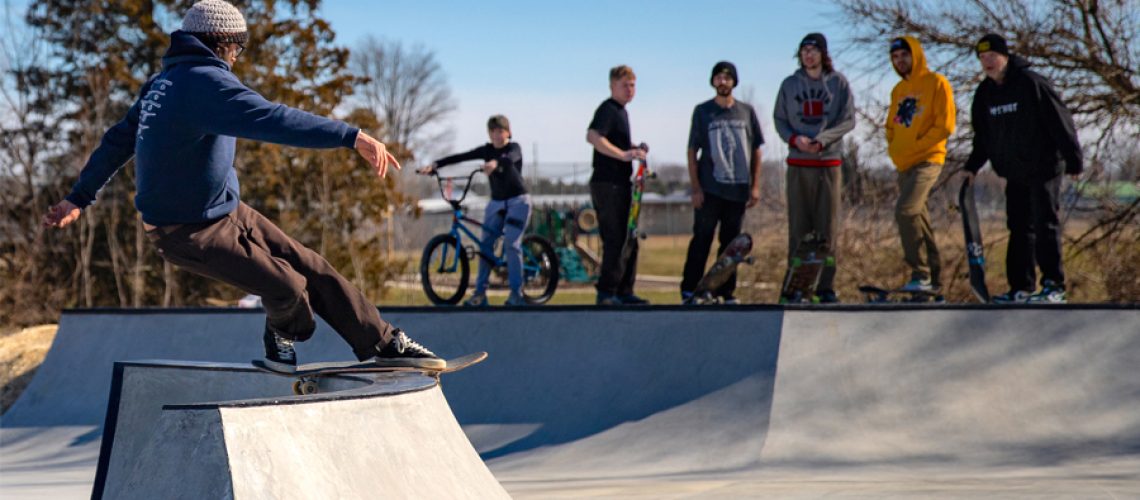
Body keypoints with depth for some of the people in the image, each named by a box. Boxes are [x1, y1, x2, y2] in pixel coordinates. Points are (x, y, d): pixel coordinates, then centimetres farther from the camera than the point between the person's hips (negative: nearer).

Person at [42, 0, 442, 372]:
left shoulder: (162, 82, 9)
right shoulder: (206, 82, -23)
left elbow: (118, 141, 17)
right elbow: (274, 120, -38)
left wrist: (79, 198, 27)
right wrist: (352, 137, -44)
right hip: (191, 234, -10)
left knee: (312, 268, 4)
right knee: (289, 287, -12)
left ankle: (385, 344, 7)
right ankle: (284, 338, 22)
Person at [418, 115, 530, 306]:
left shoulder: (514, 148, -8)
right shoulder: (487, 150, 3)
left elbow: (510, 158, -32)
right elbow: (460, 157, -7)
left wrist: (495, 162, -55)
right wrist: (434, 165, -20)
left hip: (517, 201, -5)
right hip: (496, 202, 5)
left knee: (511, 244, -15)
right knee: (485, 244, -4)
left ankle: (516, 293, -10)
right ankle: (480, 292, 0)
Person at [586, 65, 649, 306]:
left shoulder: (621, 111, 20)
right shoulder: (608, 109, -11)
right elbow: (593, 136, -28)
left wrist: (633, 151, 14)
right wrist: (624, 154, -29)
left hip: (620, 184, 10)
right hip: (607, 184, -10)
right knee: (615, 240, -10)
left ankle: (624, 292, 17)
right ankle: (606, 293, -6)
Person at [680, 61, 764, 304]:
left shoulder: (746, 111, 10)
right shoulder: (702, 111, 3)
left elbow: (755, 151, 13)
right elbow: (692, 152, 2)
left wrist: (755, 186, 6)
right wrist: (696, 188, -5)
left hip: (738, 190, 3)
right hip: (710, 190, -3)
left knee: (731, 243, 6)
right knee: (701, 241, -4)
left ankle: (726, 292, 12)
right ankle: (689, 290, -1)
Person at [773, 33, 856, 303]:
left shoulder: (838, 82, 6)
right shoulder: (790, 84, 11)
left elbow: (848, 120, 1)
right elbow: (779, 120, 11)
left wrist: (822, 139, -13)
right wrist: (795, 139, -10)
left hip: (829, 162, -1)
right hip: (798, 164, 1)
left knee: (828, 227, -3)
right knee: (798, 227, 0)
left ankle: (826, 286, 0)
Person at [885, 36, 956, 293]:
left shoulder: (936, 83, -5)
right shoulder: (898, 90, 18)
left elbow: (945, 124, -11)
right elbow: (891, 125, 24)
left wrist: (915, 146, -14)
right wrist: (894, 148, 4)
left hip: (927, 160, -8)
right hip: (904, 165, 8)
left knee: (906, 211, -23)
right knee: (918, 220, 8)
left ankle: (921, 274, -18)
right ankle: (934, 278, 14)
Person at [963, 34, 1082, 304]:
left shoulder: (1031, 83, -14)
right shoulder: (984, 93, 7)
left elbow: (1061, 122, -14)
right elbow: (982, 135, 19)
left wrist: (1074, 160, -15)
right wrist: (973, 165, 9)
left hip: (1044, 168, -7)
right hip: (1014, 173, 7)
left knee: (1045, 225, -7)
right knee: (1019, 228, 8)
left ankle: (1054, 286, -5)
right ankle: (1022, 287, 13)